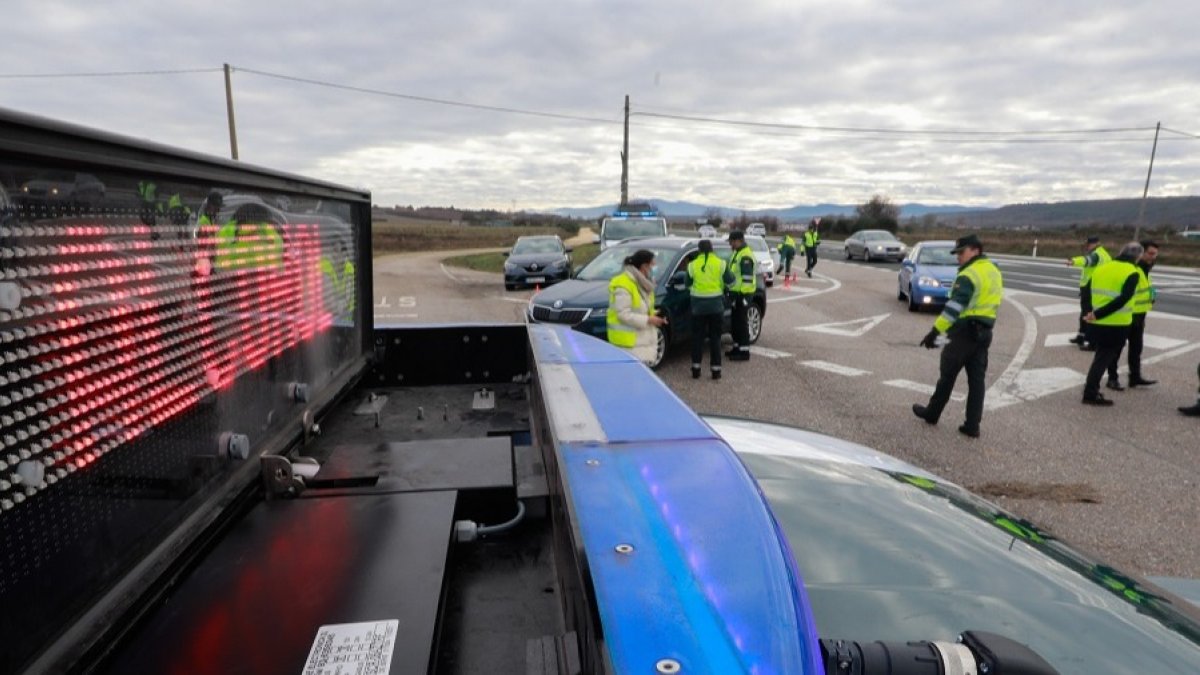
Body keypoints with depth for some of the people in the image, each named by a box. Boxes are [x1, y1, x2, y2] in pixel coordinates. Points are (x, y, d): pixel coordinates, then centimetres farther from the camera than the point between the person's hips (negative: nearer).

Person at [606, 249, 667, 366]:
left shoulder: (642, 282, 11)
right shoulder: (623, 286, -19)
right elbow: (624, 314, -22)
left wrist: (653, 316, 4)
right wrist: (648, 320, -20)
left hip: (643, 336, 10)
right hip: (629, 340, -10)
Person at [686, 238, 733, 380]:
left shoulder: (692, 265, -4)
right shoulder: (721, 264, -5)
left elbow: (688, 283, 3)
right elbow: (729, 281, 1)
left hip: (698, 304, 0)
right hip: (716, 304, 0)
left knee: (697, 336, 9)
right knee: (715, 337, 7)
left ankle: (696, 369, 9)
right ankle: (716, 370, 7)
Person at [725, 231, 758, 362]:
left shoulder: (745, 256, -18)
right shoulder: (737, 252, 15)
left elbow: (747, 278, -23)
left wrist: (743, 295, -24)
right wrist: (730, 290, 24)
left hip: (742, 293, -10)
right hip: (735, 292, 10)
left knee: (742, 322, -6)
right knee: (735, 321, 16)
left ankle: (744, 352, 0)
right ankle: (737, 347, 26)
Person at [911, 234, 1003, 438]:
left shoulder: (969, 275, -17)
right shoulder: (994, 271, 13)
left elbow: (954, 306, -24)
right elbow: (989, 302, 19)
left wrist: (935, 330, -26)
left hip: (966, 331, -8)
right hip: (984, 331, 8)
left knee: (948, 375, 5)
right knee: (977, 379, 7)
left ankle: (932, 413, 19)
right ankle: (972, 426, 9)